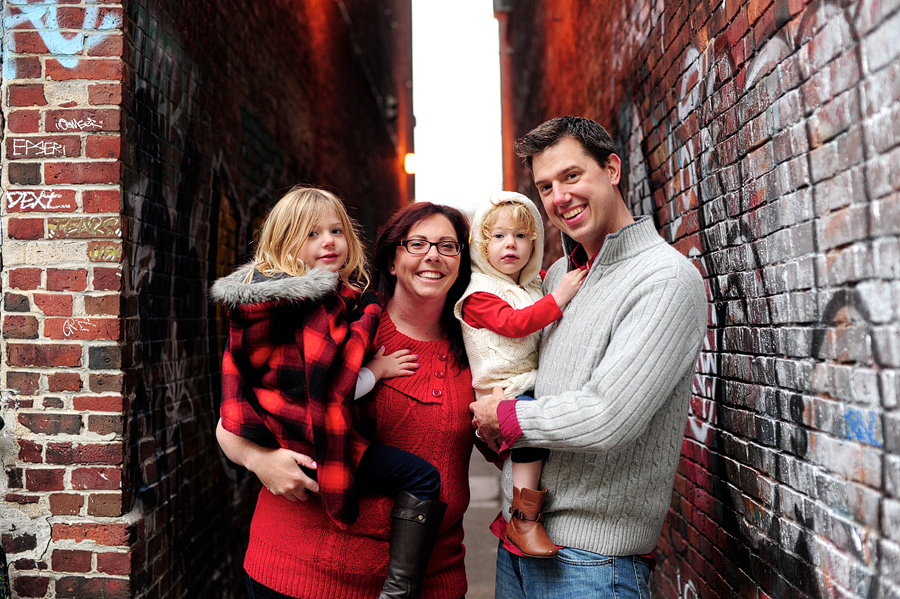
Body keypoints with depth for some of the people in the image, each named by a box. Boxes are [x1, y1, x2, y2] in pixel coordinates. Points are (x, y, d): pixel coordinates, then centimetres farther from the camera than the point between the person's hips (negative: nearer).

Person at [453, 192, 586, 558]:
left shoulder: (532, 286, 20)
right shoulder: (480, 293, -4)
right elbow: (512, 323, -20)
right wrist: (557, 299, -22)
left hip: (535, 387, 9)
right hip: (505, 390, -9)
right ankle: (524, 521, -25)